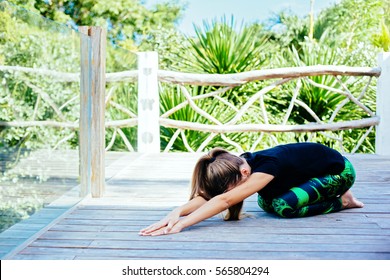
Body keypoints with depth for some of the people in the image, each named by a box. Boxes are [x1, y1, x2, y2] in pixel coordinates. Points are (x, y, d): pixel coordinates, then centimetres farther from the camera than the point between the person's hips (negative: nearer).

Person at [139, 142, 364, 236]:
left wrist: (181, 224, -54)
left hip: (340, 171, -8)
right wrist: (178, 211, -46)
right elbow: (206, 195, -28)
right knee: (266, 202, -3)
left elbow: (224, 200, -49)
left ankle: (342, 201, -2)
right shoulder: (242, 164, -16)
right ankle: (326, 193, 16)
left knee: (284, 206, -27)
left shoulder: (267, 166, -38)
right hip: (315, 171, 9)